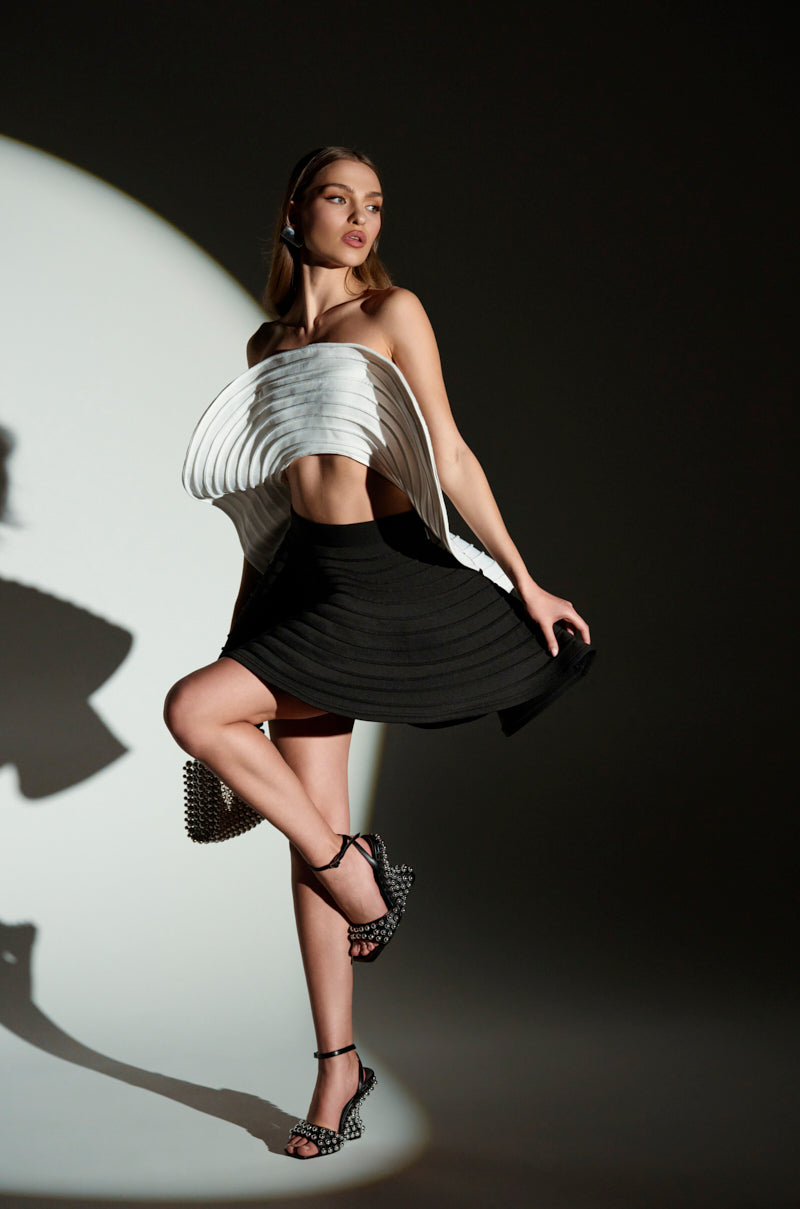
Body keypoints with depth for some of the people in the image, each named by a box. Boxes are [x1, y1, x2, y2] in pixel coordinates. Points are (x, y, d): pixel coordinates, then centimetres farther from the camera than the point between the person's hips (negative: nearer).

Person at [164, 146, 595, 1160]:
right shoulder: (267, 345, 16)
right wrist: (249, 615, 20)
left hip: (385, 573, -5)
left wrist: (524, 583, -8)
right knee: (312, 831, 3)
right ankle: (338, 1069, 13)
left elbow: (448, 455, -4)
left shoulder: (392, 313, 1)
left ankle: (360, 877, -1)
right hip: (302, 578, 6)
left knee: (194, 710, -21)